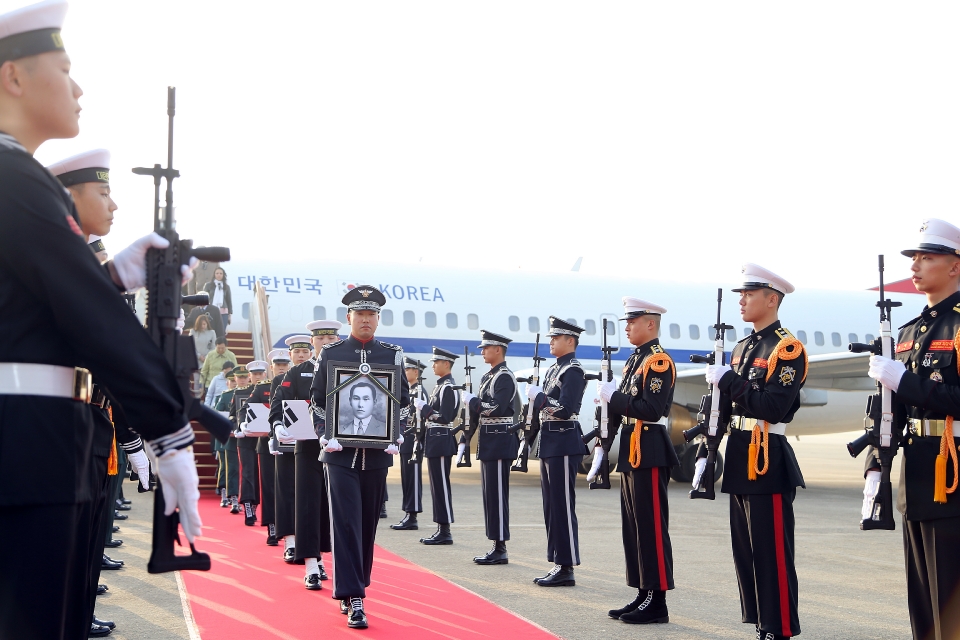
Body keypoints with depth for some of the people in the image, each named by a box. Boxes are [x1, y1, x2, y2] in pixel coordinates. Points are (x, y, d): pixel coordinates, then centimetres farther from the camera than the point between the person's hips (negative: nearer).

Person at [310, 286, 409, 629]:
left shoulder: (392, 355, 6)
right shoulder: (330, 354, 2)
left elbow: (404, 400, 10)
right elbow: (317, 400, 5)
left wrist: (395, 437, -2)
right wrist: (326, 437, -7)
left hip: (378, 454, 2)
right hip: (341, 454, -2)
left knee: (368, 524, 10)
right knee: (346, 523, -9)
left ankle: (355, 586, 26)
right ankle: (353, 599, -9)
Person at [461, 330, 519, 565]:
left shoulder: (505, 377, -12)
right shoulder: (487, 377, 17)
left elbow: (496, 408, -23)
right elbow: (478, 412, 19)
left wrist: (471, 400, -11)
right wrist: (465, 438, 16)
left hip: (500, 441, -10)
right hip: (487, 441, 10)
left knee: (497, 493, -8)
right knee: (489, 493, 11)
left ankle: (500, 549, -4)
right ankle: (496, 546, 16)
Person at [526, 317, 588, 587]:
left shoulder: (573, 370, -12)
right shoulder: (554, 369, 17)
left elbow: (564, 409, -21)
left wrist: (538, 397, -11)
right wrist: (536, 397, 1)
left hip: (564, 445, -10)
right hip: (549, 443, 10)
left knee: (563, 507, -6)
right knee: (551, 507, 12)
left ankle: (567, 569, -1)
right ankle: (558, 563, 18)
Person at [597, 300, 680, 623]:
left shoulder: (659, 361, -13)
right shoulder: (634, 360, 17)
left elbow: (652, 410, -23)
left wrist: (614, 396, -19)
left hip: (649, 453, -10)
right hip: (631, 452, 10)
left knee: (652, 526, -6)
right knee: (633, 525, 12)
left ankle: (657, 602, 0)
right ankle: (643, 594, 20)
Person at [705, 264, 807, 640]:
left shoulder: (787, 347, -11)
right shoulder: (742, 348, 16)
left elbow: (774, 407, -22)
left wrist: (728, 380, -19)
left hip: (768, 462, -9)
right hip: (741, 460, 9)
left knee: (772, 552, -5)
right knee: (746, 550, 12)